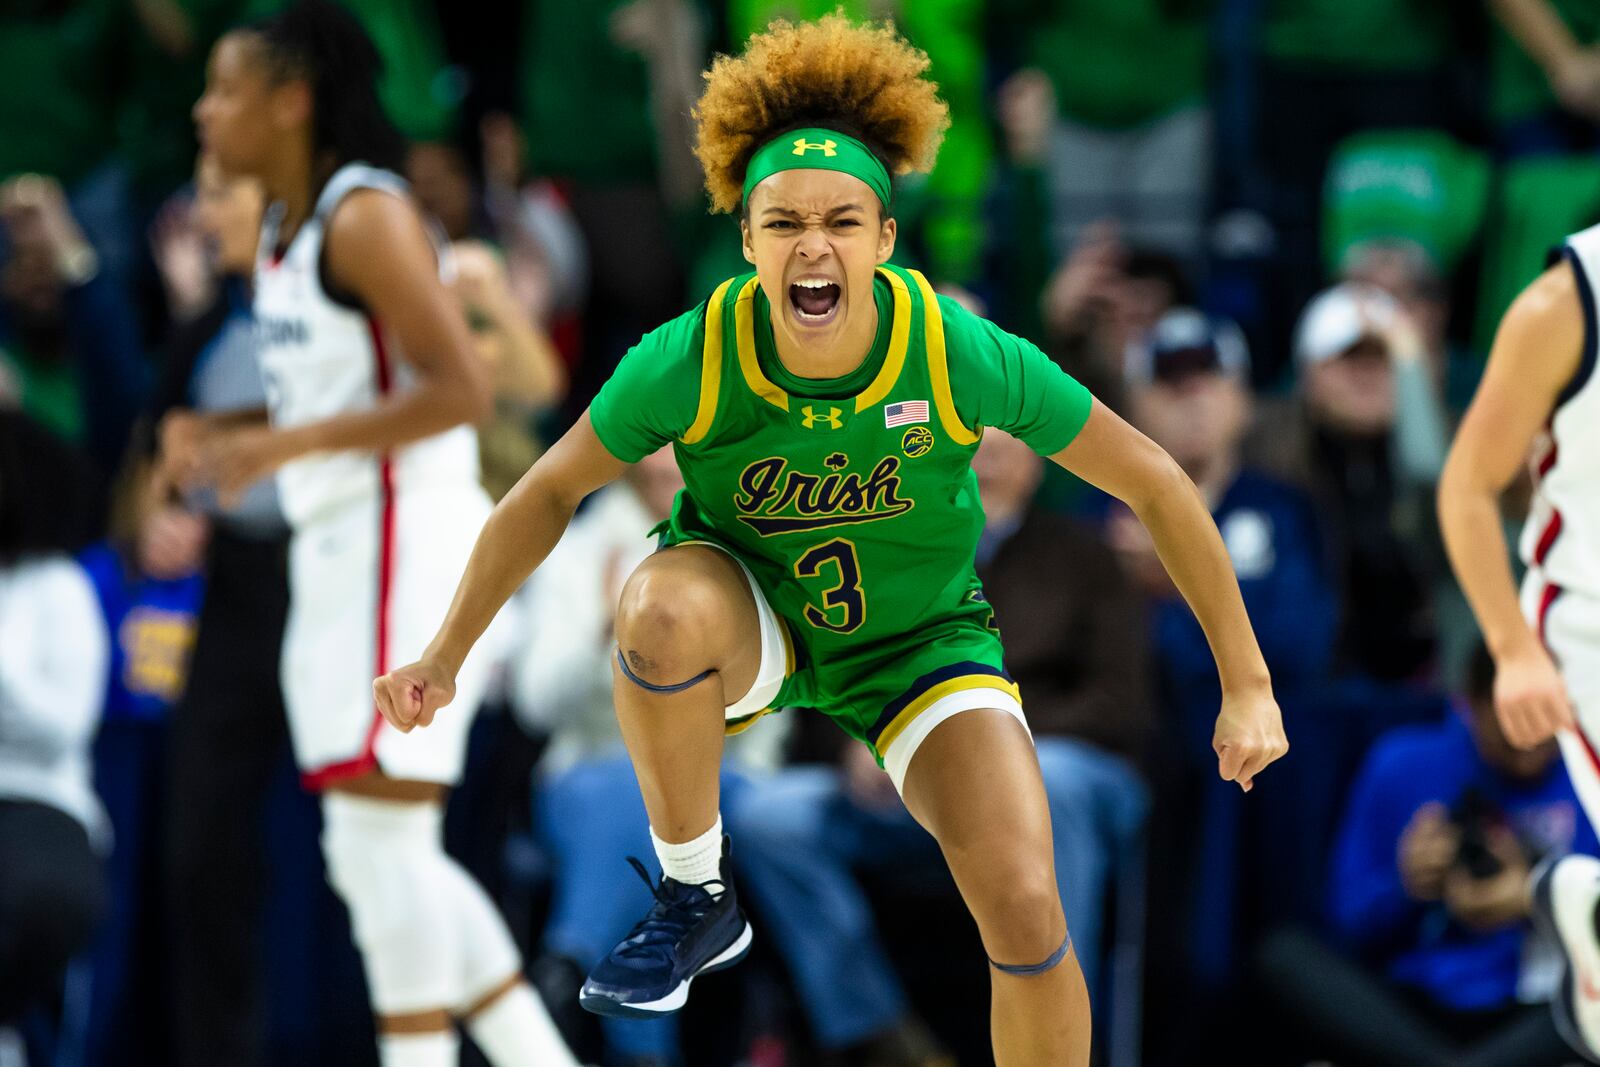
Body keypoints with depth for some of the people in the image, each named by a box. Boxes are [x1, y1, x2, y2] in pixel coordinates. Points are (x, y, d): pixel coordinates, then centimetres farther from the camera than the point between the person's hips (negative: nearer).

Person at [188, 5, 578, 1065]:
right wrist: (231, 433, 9)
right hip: (338, 546, 10)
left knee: (381, 836, -11)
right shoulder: (281, 230, 16)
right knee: (372, 852, 10)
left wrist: (288, 445, -21)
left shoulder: (366, 218, -13)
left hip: (408, 534, -10)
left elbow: (459, 388, -20)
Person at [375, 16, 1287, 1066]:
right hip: (749, 620, 0)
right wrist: (446, 656, -3)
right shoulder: (691, 362, -25)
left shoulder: (962, 357, -26)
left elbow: (1153, 483, -14)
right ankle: (697, 901, -13)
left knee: (1025, 916, -19)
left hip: (921, 636, 0)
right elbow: (551, 491, -6)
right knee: (662, 607, -37)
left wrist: (1247, 685, -11)